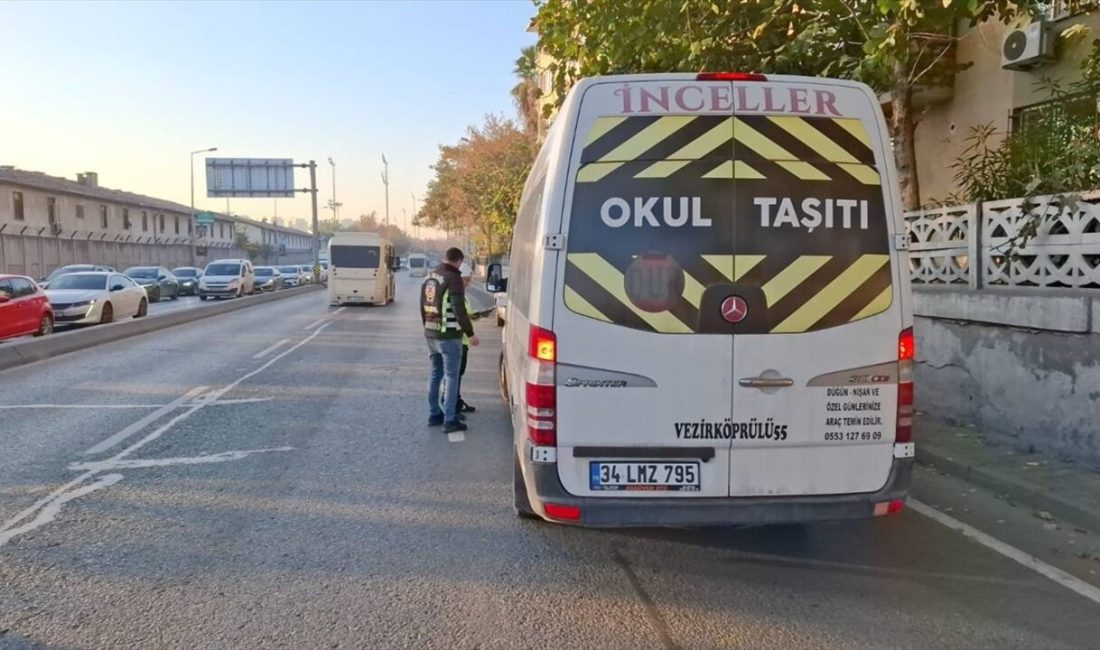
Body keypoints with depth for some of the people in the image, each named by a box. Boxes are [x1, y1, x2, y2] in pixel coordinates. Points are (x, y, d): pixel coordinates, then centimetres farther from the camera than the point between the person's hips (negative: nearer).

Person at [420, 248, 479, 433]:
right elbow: (459, 309, -20)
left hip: (431, 334, 8)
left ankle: (434, 415, 23)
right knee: (451, 377, -2)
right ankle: (450, 420, -2)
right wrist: (470, 333, -14)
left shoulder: (429, 277, 11)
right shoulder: (453, 278, -15)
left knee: (435, 374, 17)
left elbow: (423, 306, 18)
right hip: (448, 336, -8)